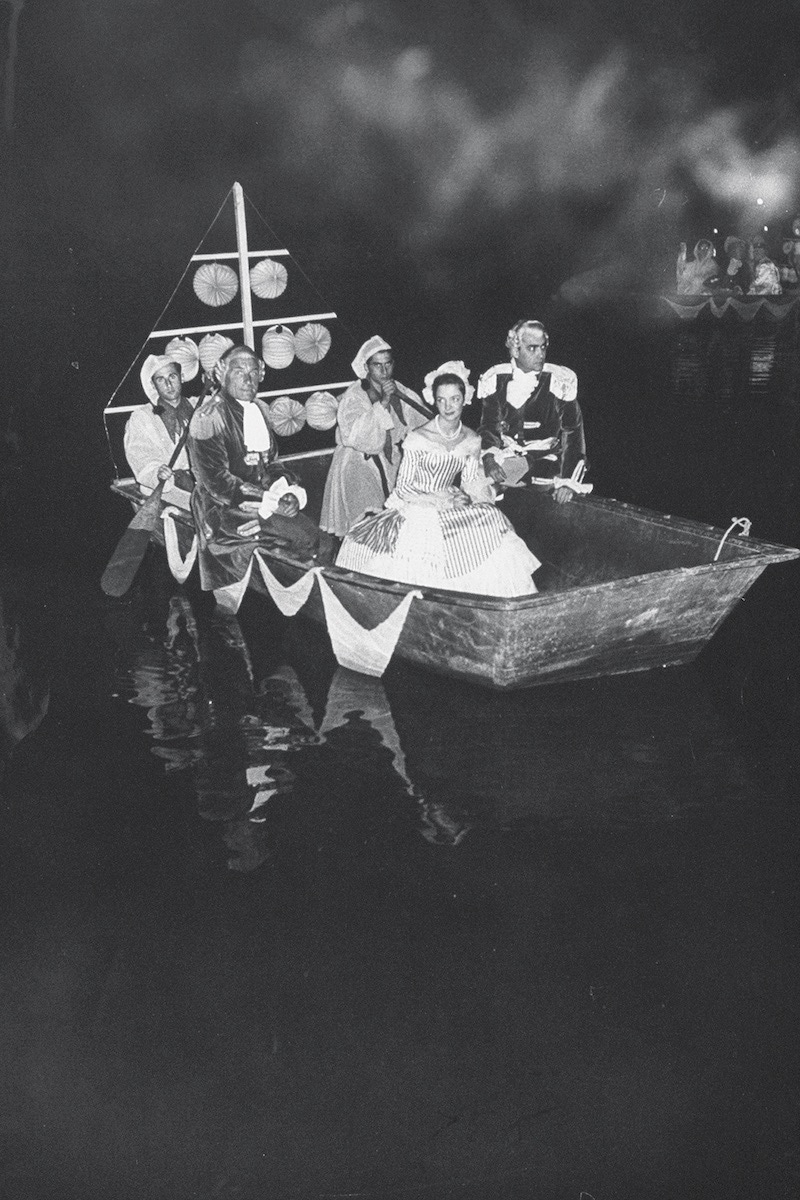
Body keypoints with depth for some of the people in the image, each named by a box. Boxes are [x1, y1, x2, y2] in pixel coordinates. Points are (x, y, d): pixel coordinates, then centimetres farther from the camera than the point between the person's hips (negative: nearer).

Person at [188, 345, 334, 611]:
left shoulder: (259, 409, 12)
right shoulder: (208, 417, -12)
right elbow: (217, 481, -18)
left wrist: (289, 493, -4)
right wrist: (270, 500, -19)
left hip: (264, 499, 7)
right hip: (226, 512, -7)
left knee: (323, 546, -9)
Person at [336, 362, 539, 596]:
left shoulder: (472, 441, 4)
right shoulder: (417, 438, -10)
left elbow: (471, 481, 13)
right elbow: (403, 487, -5)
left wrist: (480, 493, -10)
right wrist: (438, 502, -15)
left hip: (452, 505, 5)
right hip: (417, 511, -5)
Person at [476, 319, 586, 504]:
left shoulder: (560, 381, -7)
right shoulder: (496, 379, 1)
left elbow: (572, 433, -9)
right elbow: (488, 426, 5)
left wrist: (568, 481, -19)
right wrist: (489, 459, -17)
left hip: (546, 459, -3)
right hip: (504, 458, 3)